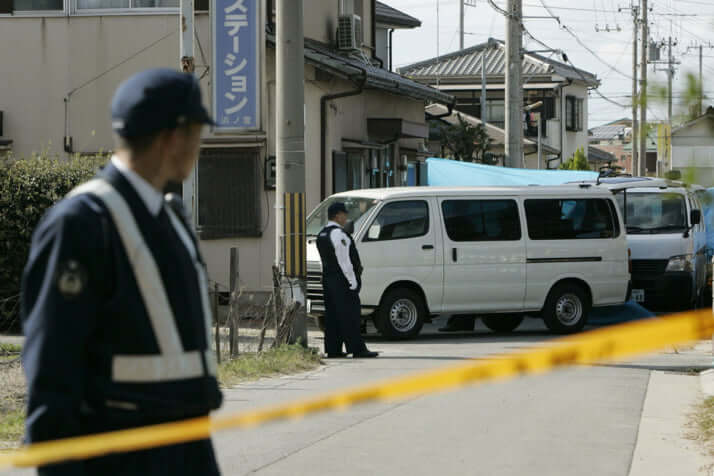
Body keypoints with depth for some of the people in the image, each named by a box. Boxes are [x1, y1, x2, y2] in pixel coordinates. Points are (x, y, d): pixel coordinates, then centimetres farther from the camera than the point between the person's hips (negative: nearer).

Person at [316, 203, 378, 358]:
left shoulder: (322, 235, 15)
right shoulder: (338, 233, -15)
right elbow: (344, 260, -18)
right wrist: (353, 281, -16)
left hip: (328, 279, 9)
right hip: (342, 280, -9)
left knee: (332, 315, 8)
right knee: (351, 315, -8)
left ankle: (333, 349, 8)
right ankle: (358, 349, -9)